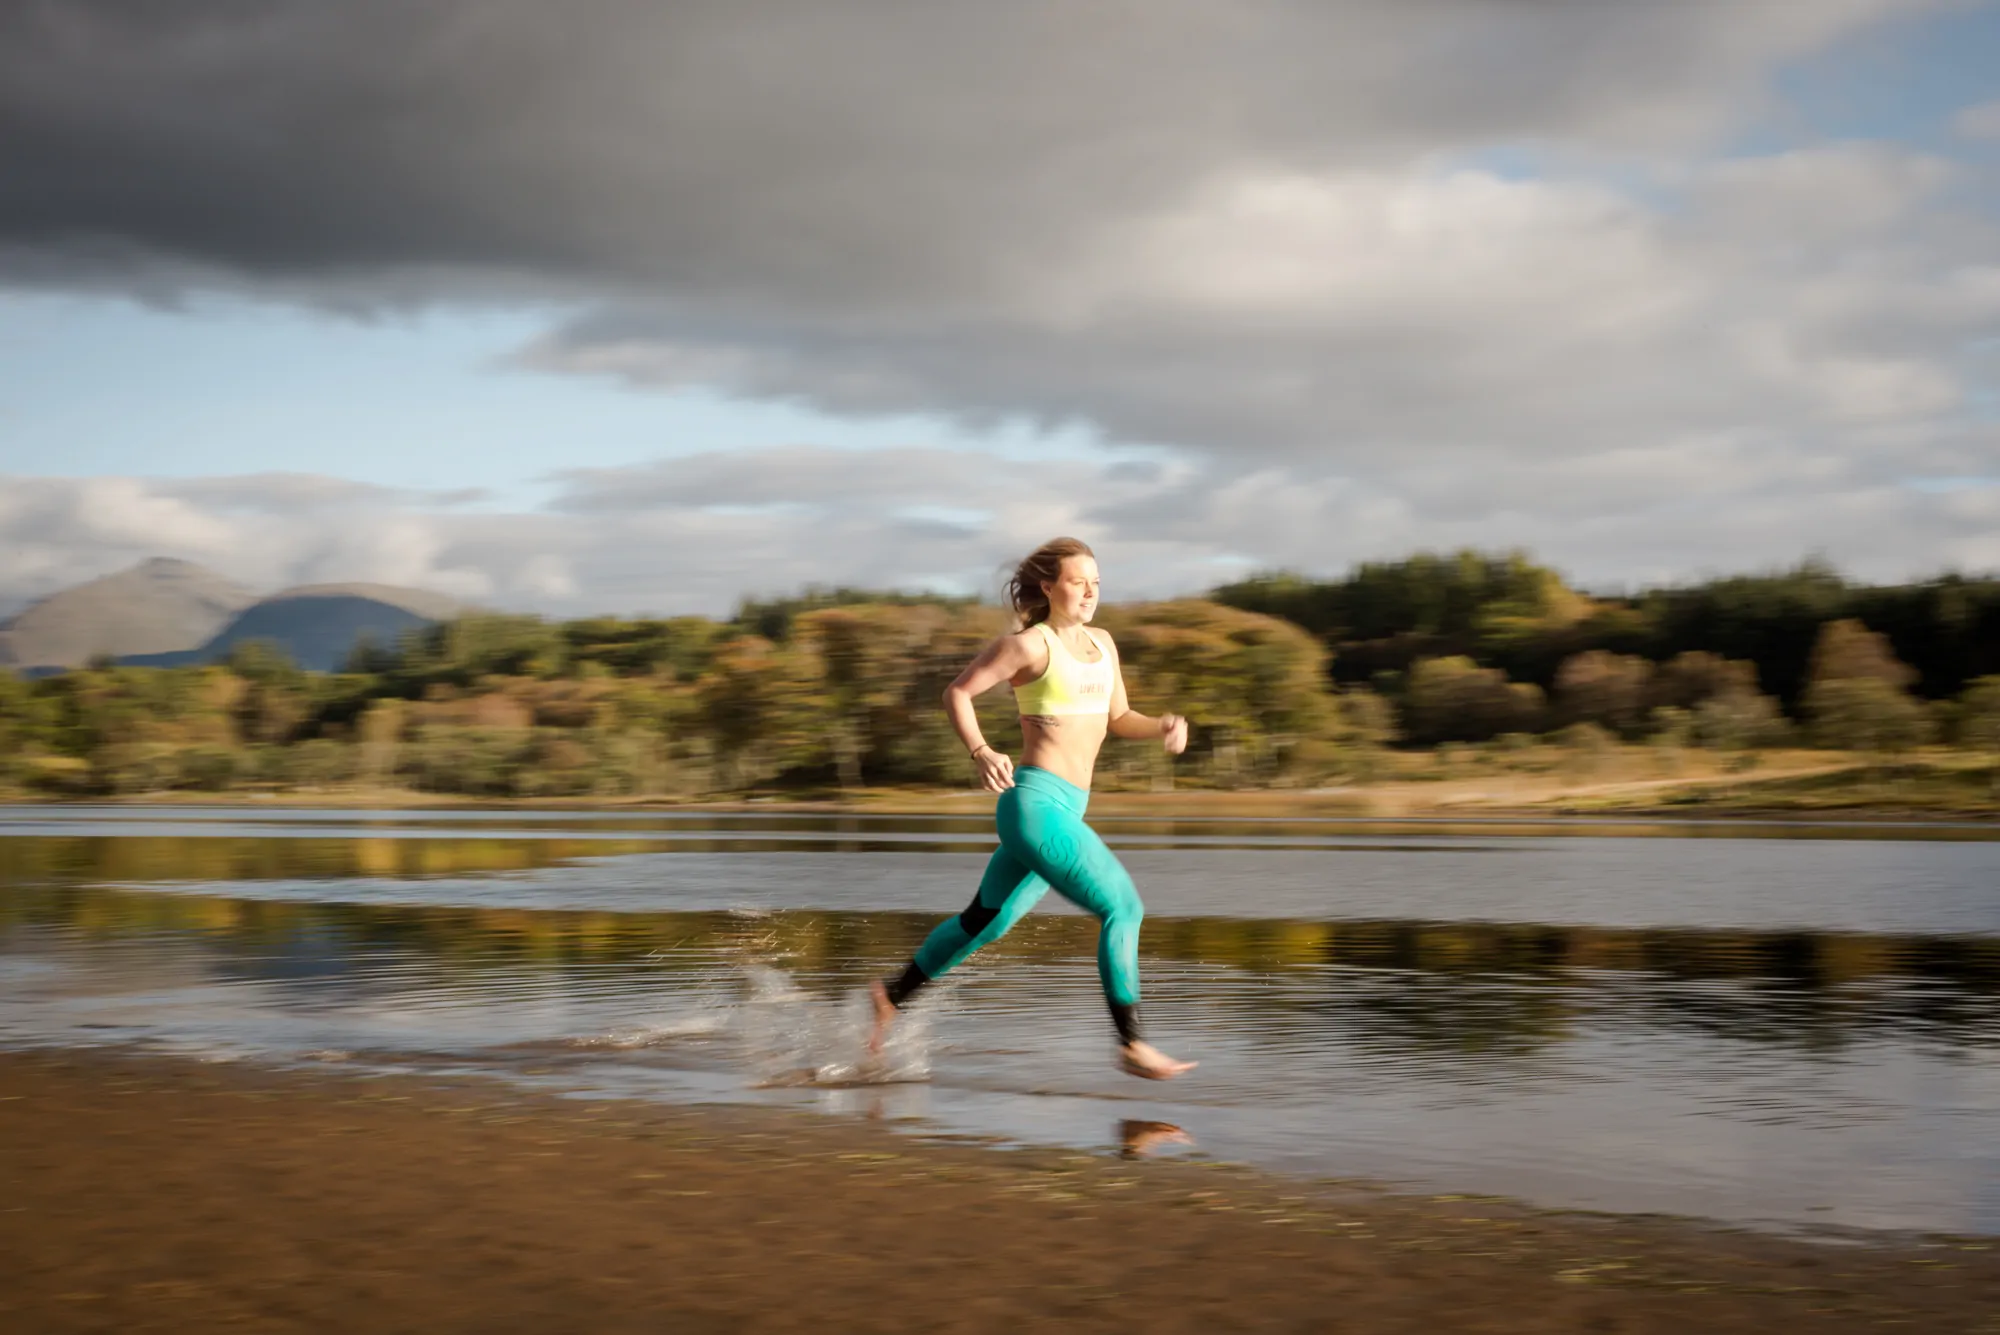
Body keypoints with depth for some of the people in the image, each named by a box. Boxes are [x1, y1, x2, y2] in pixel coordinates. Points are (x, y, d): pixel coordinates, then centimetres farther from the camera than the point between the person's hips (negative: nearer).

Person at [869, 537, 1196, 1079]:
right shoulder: (1030, 644, -7)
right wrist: (980, 752, -18)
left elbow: (1118, 718, 23)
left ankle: (893, 996, 35)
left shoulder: (1101, 643, 15)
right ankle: (1132, 1045, -9)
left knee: (985, 920, 20)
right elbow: (957, 692, -3)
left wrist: (1162, 726, 2)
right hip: (1035, 802, -9)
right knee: (1122, 906, -14)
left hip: (1065, 809, 9)